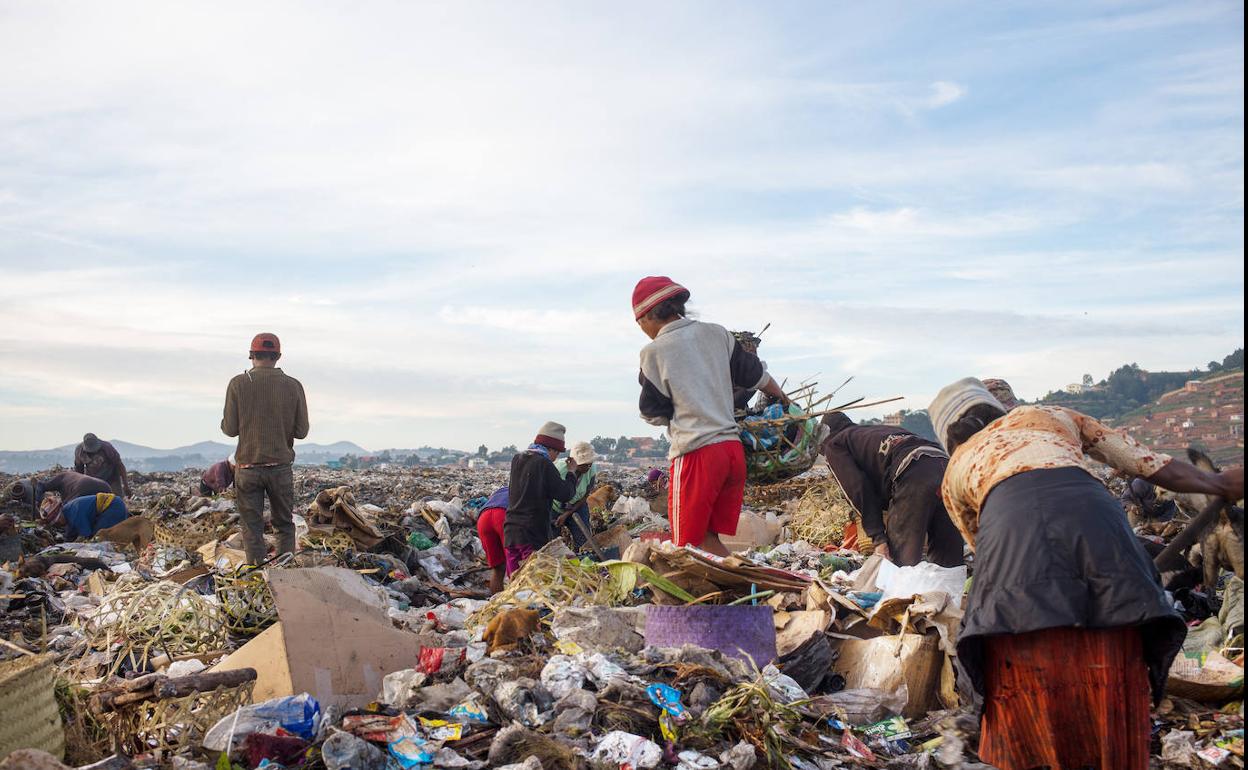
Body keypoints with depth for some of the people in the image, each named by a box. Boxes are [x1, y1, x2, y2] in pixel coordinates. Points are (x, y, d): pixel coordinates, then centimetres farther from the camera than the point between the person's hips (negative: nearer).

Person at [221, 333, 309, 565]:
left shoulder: (238, 383, -4)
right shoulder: (293, 386, -2)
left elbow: (230, 429, -4)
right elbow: (301, 431, -1)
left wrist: (225, 422, 19)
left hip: (248, 467, -1)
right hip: (281, 467, 1)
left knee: (252, 529, 6)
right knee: (285, 526, 13)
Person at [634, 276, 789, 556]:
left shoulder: (654, 352, -7)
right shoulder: (717, 334, 8)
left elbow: (653, 413, 1)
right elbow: (754, 373, 19)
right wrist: (780, 395, 37)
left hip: (696, 453, -6)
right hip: (733, 448, 6)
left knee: (688, 544, 2)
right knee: (708, 538, 15)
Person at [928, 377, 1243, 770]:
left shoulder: (955, 470, 33)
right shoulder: (1052, 415, 37)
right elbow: (1149, 462, 37)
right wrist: (1220, 484, 50)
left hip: (1010, 522, -1)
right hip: (1092, 513, 2)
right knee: (1111, 687, 12)